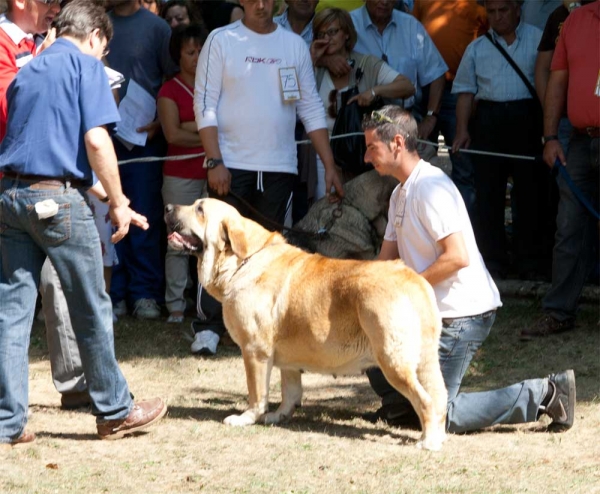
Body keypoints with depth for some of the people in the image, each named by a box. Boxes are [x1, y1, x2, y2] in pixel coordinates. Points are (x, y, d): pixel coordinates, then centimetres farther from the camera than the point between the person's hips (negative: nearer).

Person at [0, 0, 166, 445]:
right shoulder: (86, 65, -1)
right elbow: (95, 140, -13)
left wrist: (100, 191, 32)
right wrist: (119, 203, -5)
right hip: (57, 198, -6)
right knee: (92, 310, 6)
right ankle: (115, 412, 16)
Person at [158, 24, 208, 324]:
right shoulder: (170, 91, 4)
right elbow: (174, 135, -7)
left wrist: (187, 128, -6)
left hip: (213, 173, 3)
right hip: (181, 175, -3)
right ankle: (175, 305, -2)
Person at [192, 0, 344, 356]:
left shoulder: (295, 45, 8)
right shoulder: (221, 41, -1)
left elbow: (312, 109, 10)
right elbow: (205, 105, -4)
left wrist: (330, 165, 4)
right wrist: (215, 162, -12)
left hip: (279, 166, 3)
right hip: (231, 166, -3)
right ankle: (210, 328, -2)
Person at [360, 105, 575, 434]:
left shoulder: (430, 187, -17)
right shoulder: (400, 194, 15)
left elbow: (457, 257, -25)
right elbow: (385, 260, 18)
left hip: (462, 314, -10)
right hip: (433, 310, 10)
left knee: (440, 416, -12)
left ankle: (544, 395, -6)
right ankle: (400, 404, 21)